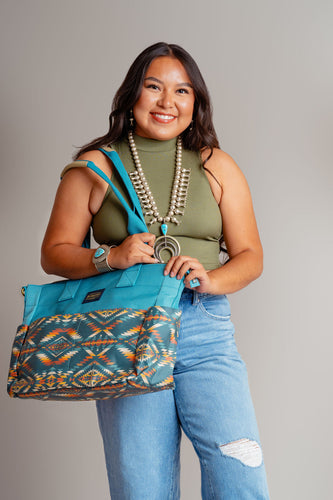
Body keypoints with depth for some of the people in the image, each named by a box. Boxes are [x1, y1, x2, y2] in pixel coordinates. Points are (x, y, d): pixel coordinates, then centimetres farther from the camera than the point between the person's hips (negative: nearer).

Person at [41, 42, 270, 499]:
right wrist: (110, 258, -11)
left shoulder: (217, 167, 13)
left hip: (206, 330, 1)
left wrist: (210, 279, -10)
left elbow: (250, 256, 11)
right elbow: (54, 252, 8)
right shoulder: (95, 166, 8)